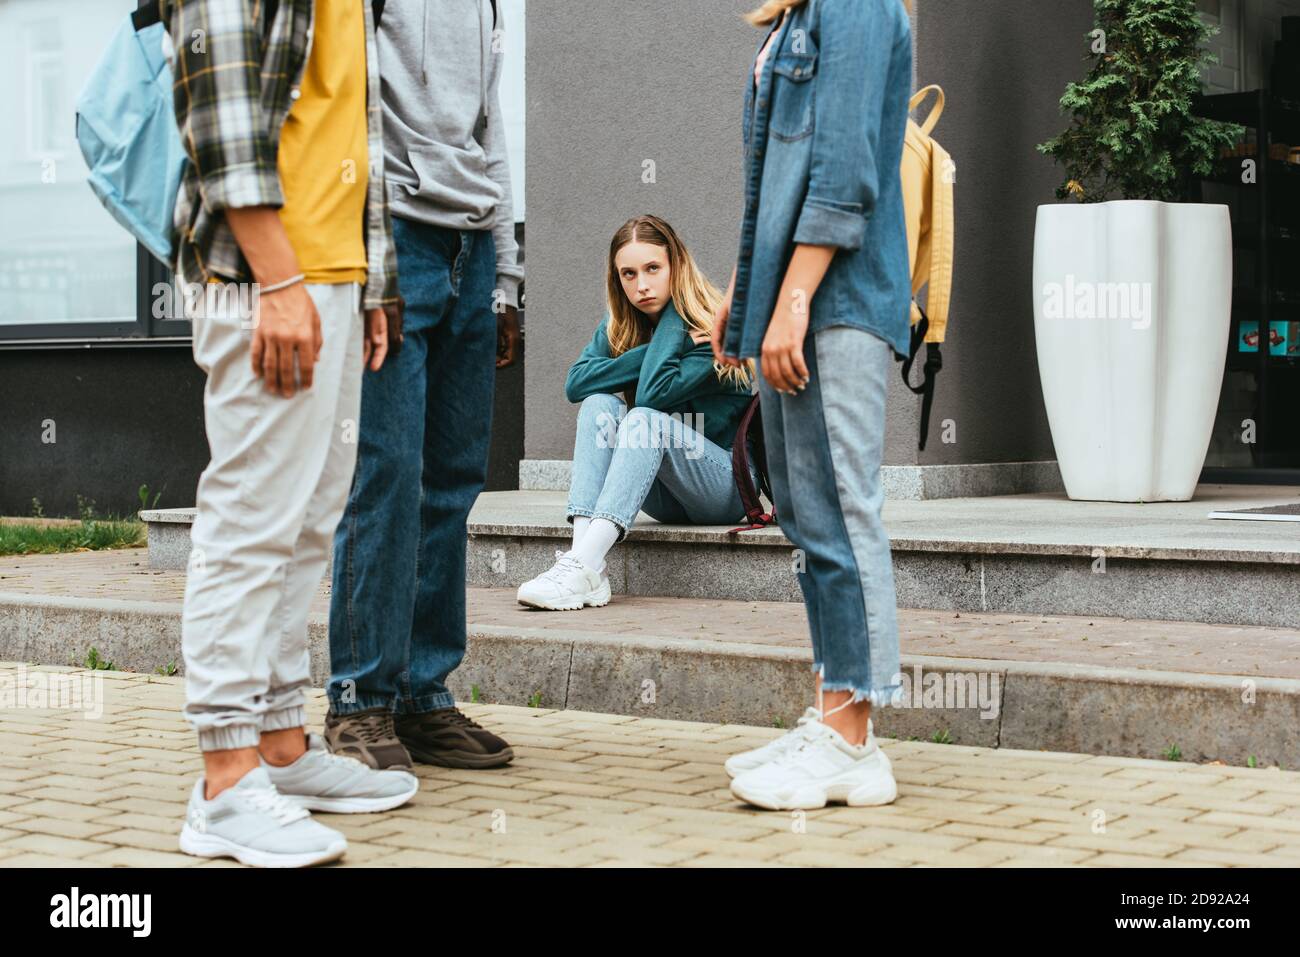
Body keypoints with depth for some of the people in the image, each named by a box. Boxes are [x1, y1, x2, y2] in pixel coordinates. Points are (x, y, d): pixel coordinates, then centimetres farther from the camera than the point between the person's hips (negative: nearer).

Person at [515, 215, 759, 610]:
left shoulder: (714, 330, -12)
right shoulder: (617, 328, 7)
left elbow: (654, 393, -26)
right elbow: (575, 384, -11)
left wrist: (674, 311, -16)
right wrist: (650, 353, -18)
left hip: (727, 485, -5)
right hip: (664, 495, 6)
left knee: (646, 419, -31)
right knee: (600, 405, -19)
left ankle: (582, 568, -47)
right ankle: (584, 560, -37)